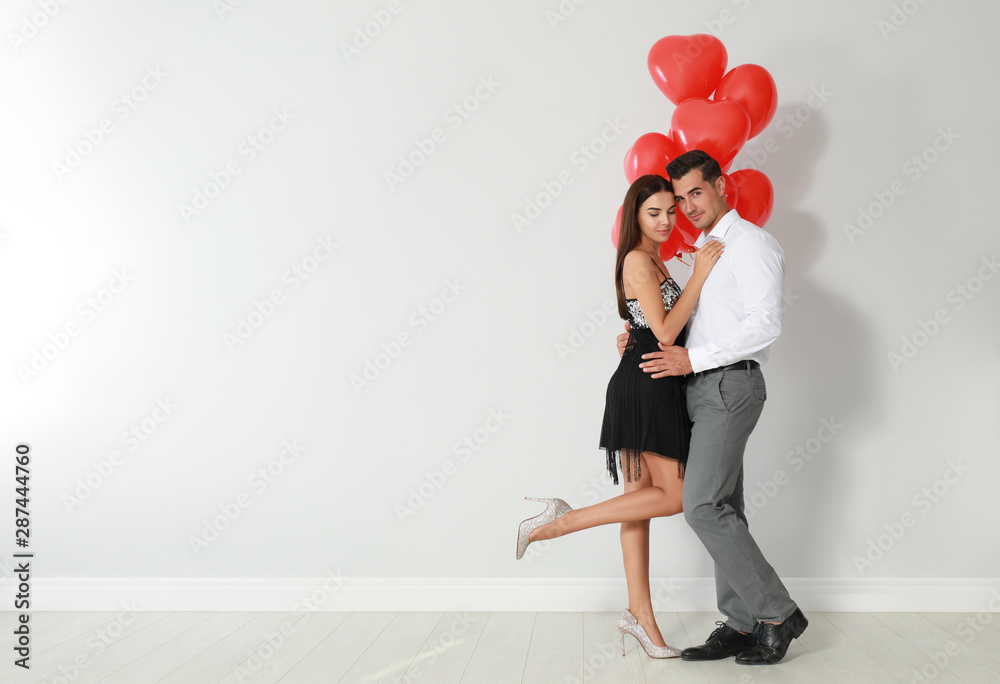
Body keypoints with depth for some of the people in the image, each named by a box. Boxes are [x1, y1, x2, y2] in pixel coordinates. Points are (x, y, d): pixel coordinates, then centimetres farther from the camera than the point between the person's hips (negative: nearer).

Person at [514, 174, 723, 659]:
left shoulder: (653, 262, 21)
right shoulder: (638, 260, -10)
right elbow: (665, 331, -17)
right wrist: (700, 274, -15)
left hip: (651, 387, 10)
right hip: (647, 385, -10)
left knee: (642, 497, 8)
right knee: (672, 496, -9)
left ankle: (640, 616, 13)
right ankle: (561, 520, -6)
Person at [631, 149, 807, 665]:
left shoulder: (751, 243, -7)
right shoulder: (705, 250, 21)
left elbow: (766, 324, -18)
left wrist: (693, 360, -18)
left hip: (729, 384, -9)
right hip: (705, 388, 9)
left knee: (703, 506, -14)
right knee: (723, 510, 8)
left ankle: (776, 614, -2)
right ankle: (742, 625, 14)